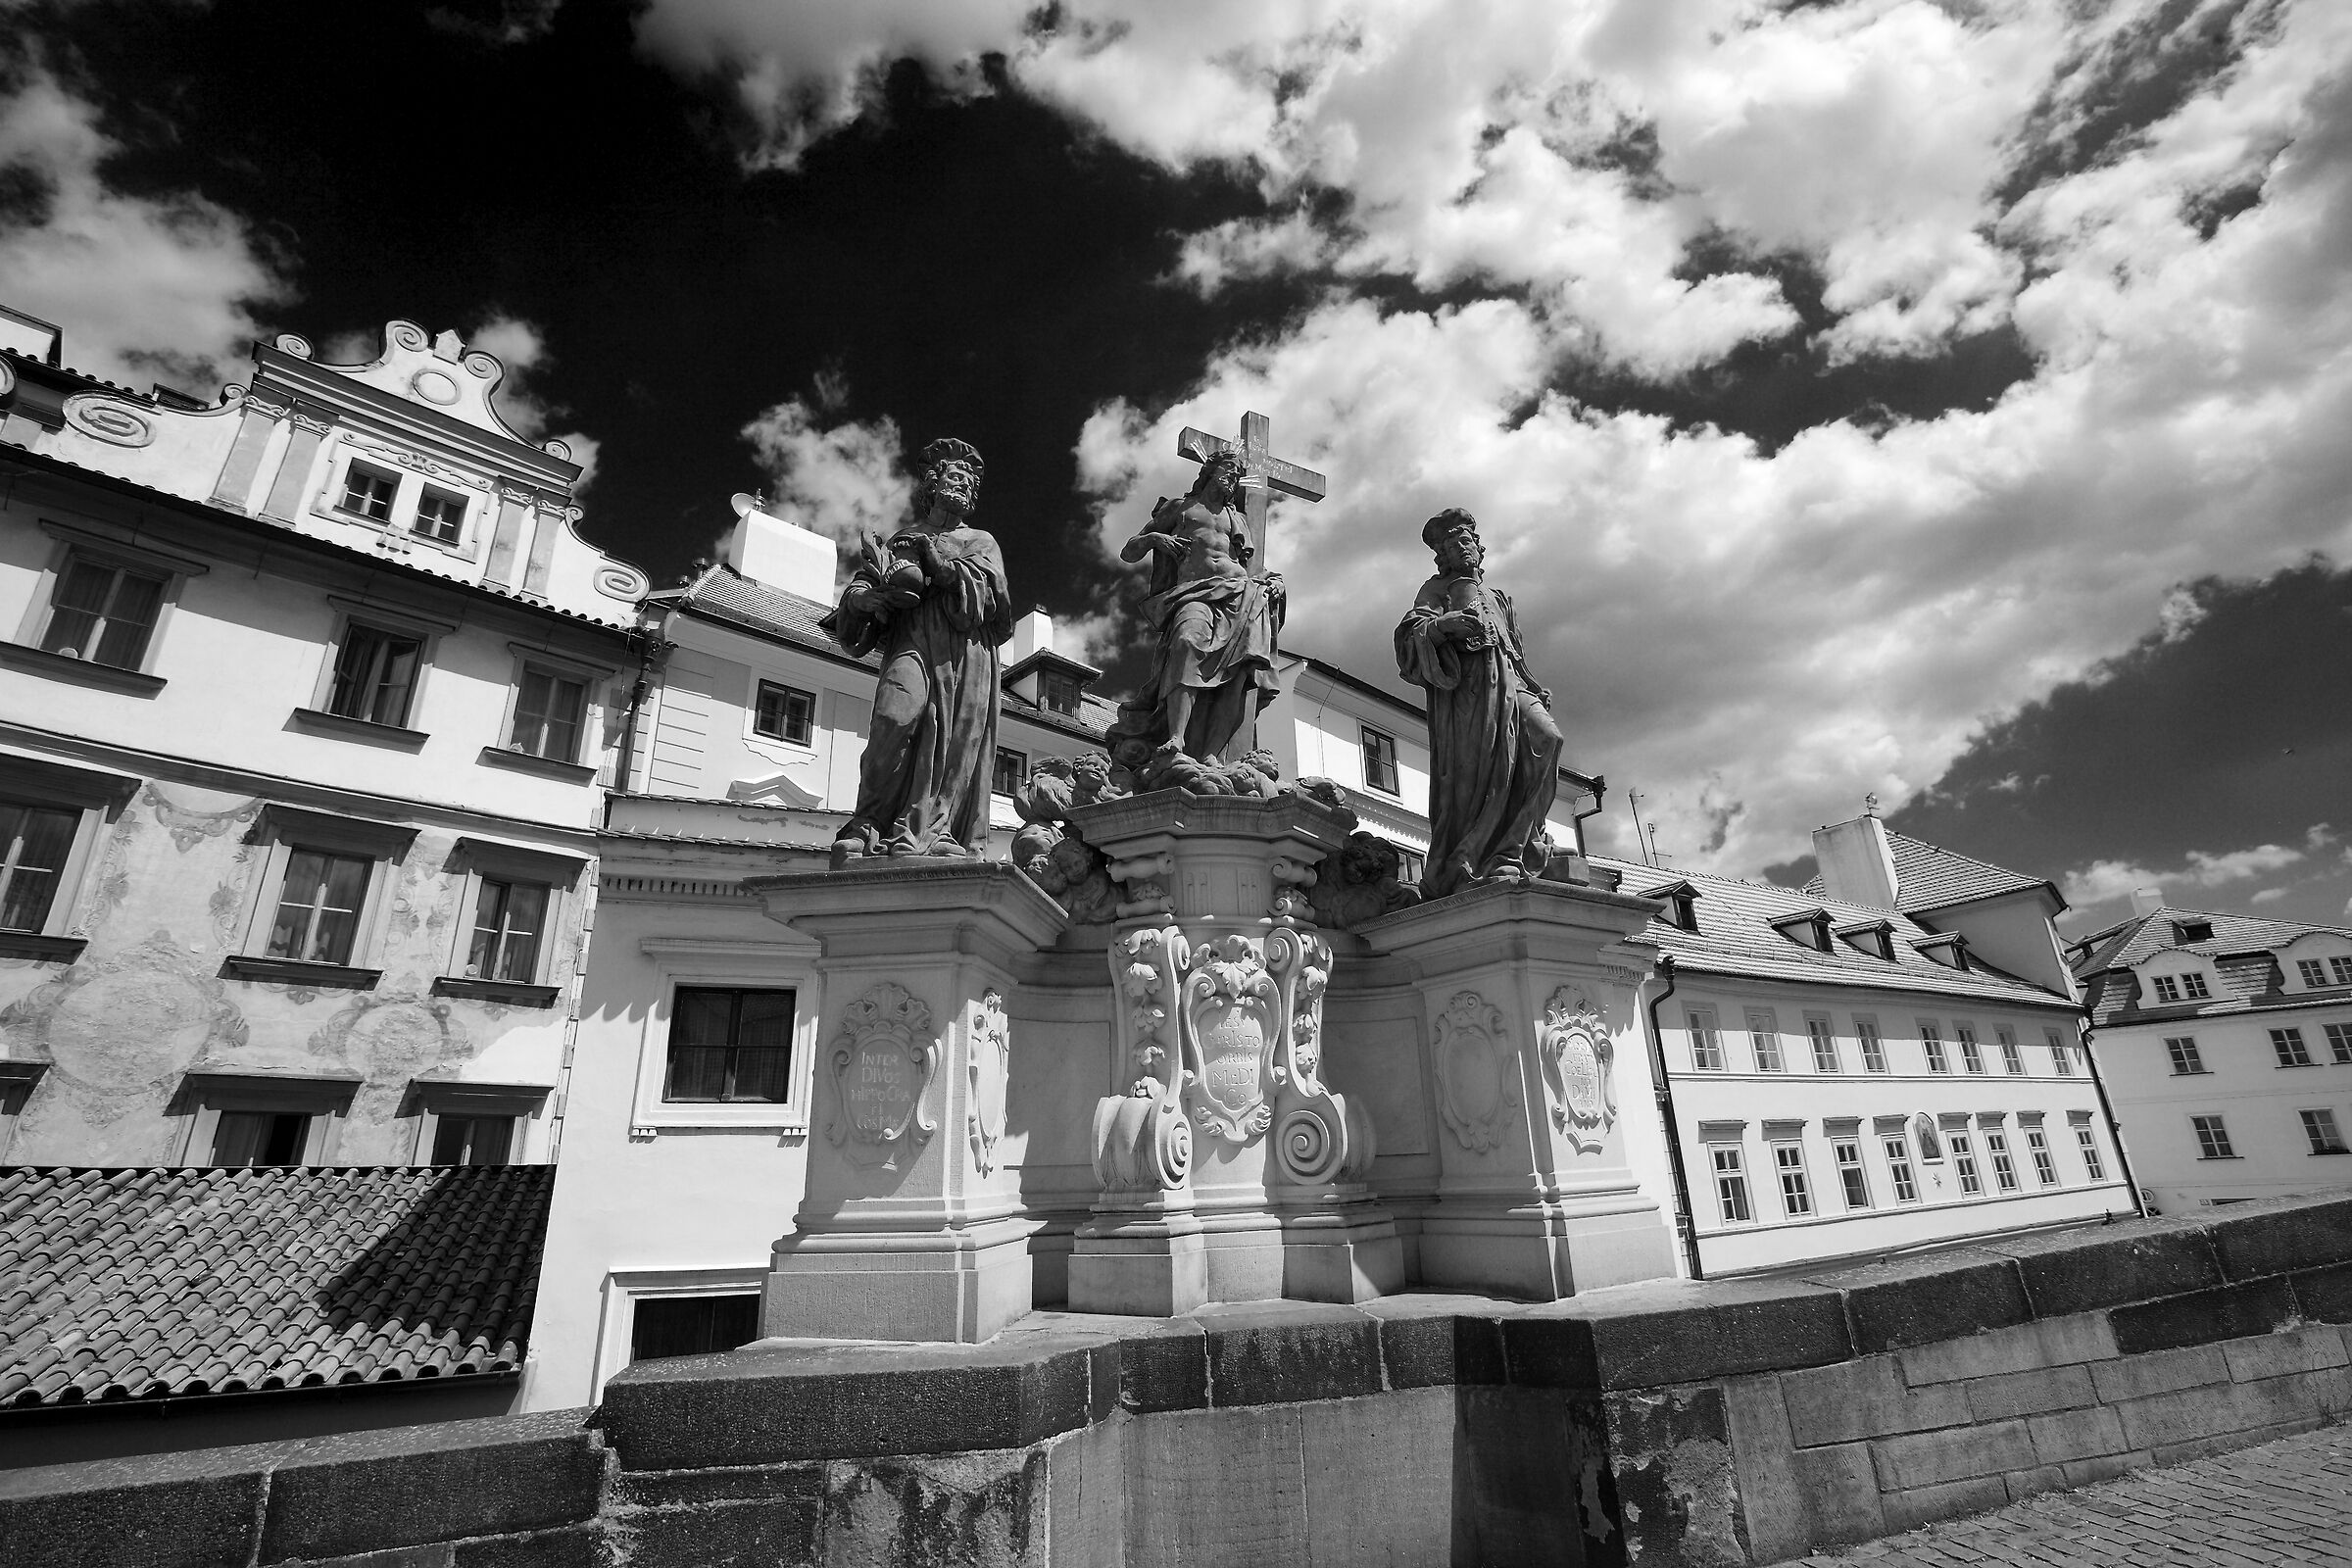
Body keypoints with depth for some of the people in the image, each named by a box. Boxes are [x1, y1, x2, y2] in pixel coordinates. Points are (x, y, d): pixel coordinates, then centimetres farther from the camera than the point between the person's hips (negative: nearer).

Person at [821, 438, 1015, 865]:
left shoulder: (980, 541, 27)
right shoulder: (901, 539, 28)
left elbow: (991, 589, 6)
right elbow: (857, 589, 17)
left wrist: (930, 565, -2)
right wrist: (866, 596, -7)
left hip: (966, 648, 1)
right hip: (912, 637, -1)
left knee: (957, 741, -15)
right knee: (896, 714, -27)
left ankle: (916, 833, -22)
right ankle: (868, 825, -25)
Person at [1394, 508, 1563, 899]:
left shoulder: (1499, 598, 37)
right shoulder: (1439, 588, 21)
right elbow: (1411, 629, 1)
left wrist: (1535, 691, 15)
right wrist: (1444, 624, -20)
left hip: (1509, 683, 5)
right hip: (1465, 683, -5)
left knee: (1545, 739, -23)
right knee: (1472, 773, -19)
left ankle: (1506, 855, -28)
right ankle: (1450, 875, -18)